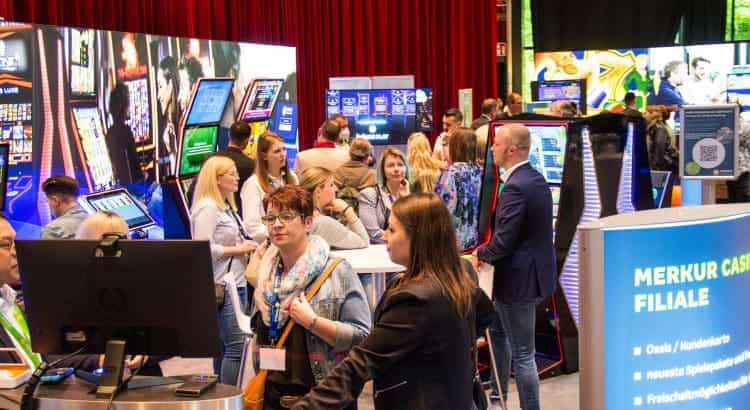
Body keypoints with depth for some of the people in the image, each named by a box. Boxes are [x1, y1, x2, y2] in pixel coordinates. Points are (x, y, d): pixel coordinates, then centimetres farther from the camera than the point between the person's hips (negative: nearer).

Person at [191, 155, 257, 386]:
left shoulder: (226, 206, 17)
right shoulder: (207, 208, -13)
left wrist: (246, 247, 8)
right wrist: (239, 249, -13)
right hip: (221, 287, -10)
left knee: (224, 346, 12)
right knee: (236, 346, -12)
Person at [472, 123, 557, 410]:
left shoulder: (516, 187, -24)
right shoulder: (535, 178, 7)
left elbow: (504, 241, -25)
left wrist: (481, 254, -6)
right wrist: (488, 252, 8)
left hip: (520, 278, -11)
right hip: (531, 271, 11)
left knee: (522, 353, 1)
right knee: (498, 331, 27)